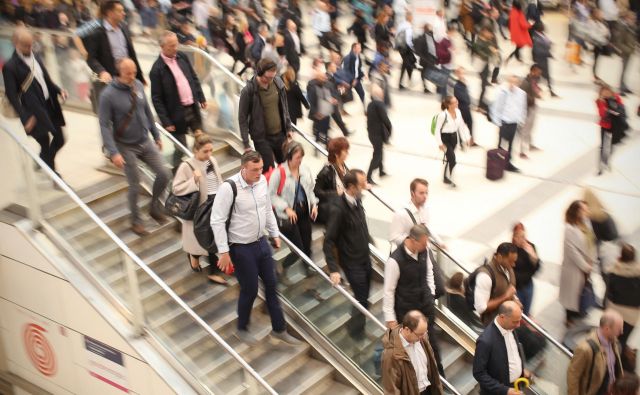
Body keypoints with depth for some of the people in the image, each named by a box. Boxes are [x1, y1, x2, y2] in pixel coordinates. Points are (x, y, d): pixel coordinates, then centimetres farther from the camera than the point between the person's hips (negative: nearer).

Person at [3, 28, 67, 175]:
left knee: (59, 140, 14)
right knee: (45, 144, 0)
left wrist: (59, 90, -3)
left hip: (50, 107, 7)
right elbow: (11, 95, -13)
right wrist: (25, 117, -22)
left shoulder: (35, 59, 9)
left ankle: (43, 163, 39)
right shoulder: (10, 66, -11)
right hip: (34, 112, -7)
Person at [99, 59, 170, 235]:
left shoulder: (138, 86, -3)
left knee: (163, 174, 2)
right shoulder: (108, 95, -18)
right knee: (134, 186, 5)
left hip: (145, 142, 5)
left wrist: (156, 135, 14)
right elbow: (105, 125, -18)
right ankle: (136, 221, 26)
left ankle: (155, 207, 26)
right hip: (126, 147, -5)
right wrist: (114, 152, -24)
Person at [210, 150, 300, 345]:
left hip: (261, 242, 7)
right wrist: (223, 251, -20)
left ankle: (279, 329, 31)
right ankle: (242, 329, 32)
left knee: (271, 285, 14)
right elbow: (217, 221, -20)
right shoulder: (229, 188, -24)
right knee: (250, 290, 6)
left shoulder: (262, 181, -4)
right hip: (241, 248, -6)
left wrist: (275, 234, 14)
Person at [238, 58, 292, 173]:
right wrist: (246, 144, -12)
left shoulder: (278, 83, -5)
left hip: (280, 134, 5)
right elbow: (242, 118, -12)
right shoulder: (248, 91, -18)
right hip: (262, 138, -4)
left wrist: (288, 127, 12)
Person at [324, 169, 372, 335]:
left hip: (365, 257, 7)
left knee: (364, 295, 19)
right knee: (361, 298, 5)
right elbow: (328, 242, -24)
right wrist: (333, 270, -26)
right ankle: (355, 328, 31)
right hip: (352, 263, -7)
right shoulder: (338, 209, -27)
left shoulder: (357, 199, -5)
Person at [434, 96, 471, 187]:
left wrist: (465, 138, 3)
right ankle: (447, 177, 11)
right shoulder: (443, 115, -24)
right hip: (445, 138, -6)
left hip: (454, 137, 6)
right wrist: (440, 143, -17)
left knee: (450, 158, 17)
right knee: (452, 159, -12)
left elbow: (461, 125, 5)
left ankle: (446, 177, 37)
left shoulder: (458, 112, -6)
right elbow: (437, 129, -17)